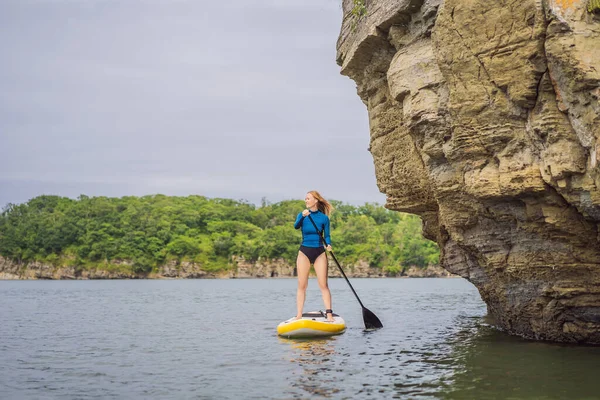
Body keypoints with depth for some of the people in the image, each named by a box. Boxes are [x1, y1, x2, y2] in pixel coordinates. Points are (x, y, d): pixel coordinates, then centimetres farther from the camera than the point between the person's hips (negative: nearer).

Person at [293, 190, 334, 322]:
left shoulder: (324, 217, 1)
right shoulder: (302, 215, 2)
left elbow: (327, 236, 3)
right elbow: (296, 226, -18)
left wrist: (328, 245, -18)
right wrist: (303, 216, -36)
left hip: (319, 253, -1)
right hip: (304, 252, 1)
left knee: (323, 285, -5)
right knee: (302, 285, 2)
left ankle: (329, 314, -4)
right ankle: (299, 315, 4)